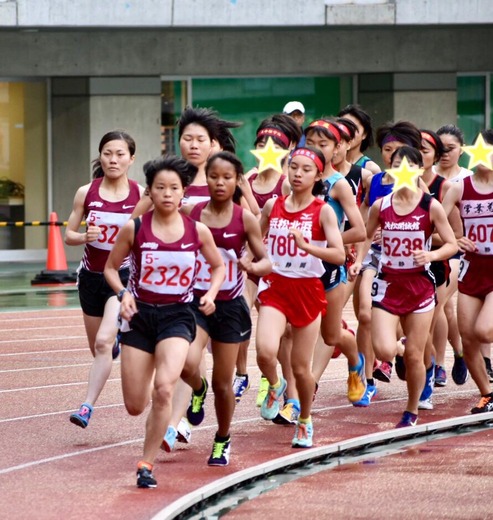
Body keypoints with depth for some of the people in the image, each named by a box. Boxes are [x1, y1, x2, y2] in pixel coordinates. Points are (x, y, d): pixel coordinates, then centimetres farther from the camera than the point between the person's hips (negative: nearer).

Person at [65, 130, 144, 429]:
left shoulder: (141, 195, -8)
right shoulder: (86, 193, -4)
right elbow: (69, 235, 2)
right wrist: (85, 236, -18)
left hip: (123, 276, -3)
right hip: (91, 277, 3)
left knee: (103, 342, -22)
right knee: (98, 347, 16)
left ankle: (88, 406, -18)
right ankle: (117, 342, 54)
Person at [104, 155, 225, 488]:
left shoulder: (198, 232, -5)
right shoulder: (134, 229, -7)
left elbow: (219, 266, 12)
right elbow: (111, 267, 6)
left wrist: (211, 294, -6)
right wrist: (122, 293, -13)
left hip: (178, 315, -1)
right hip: (140, 314, 1)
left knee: (164, 387, -26)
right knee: (135, 407, 4)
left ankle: (147, 463, -13)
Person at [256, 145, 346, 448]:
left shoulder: (323, 211, -6)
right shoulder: (272, 206, 4)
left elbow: (339, 255, -17)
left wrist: (306, 246, -31)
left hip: (308, 290, -1)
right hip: (275, 287, 1)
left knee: (301, 367, 4)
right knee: (266, 351, -24)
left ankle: (305, 422, 30)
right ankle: (275, 386, 11)